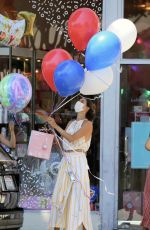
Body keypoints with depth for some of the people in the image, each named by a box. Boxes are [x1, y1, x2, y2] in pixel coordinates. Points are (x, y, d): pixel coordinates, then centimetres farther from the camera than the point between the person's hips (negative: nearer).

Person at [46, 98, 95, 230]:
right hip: (66, 161, 7)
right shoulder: (71, 123, 17)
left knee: (77, 195, -7)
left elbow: (72, 138, -15)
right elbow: (63, 142, 13)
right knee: (61, 194, 7)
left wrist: (56, 126, -12)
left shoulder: (87, 124, -5)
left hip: (78, 161, -7)